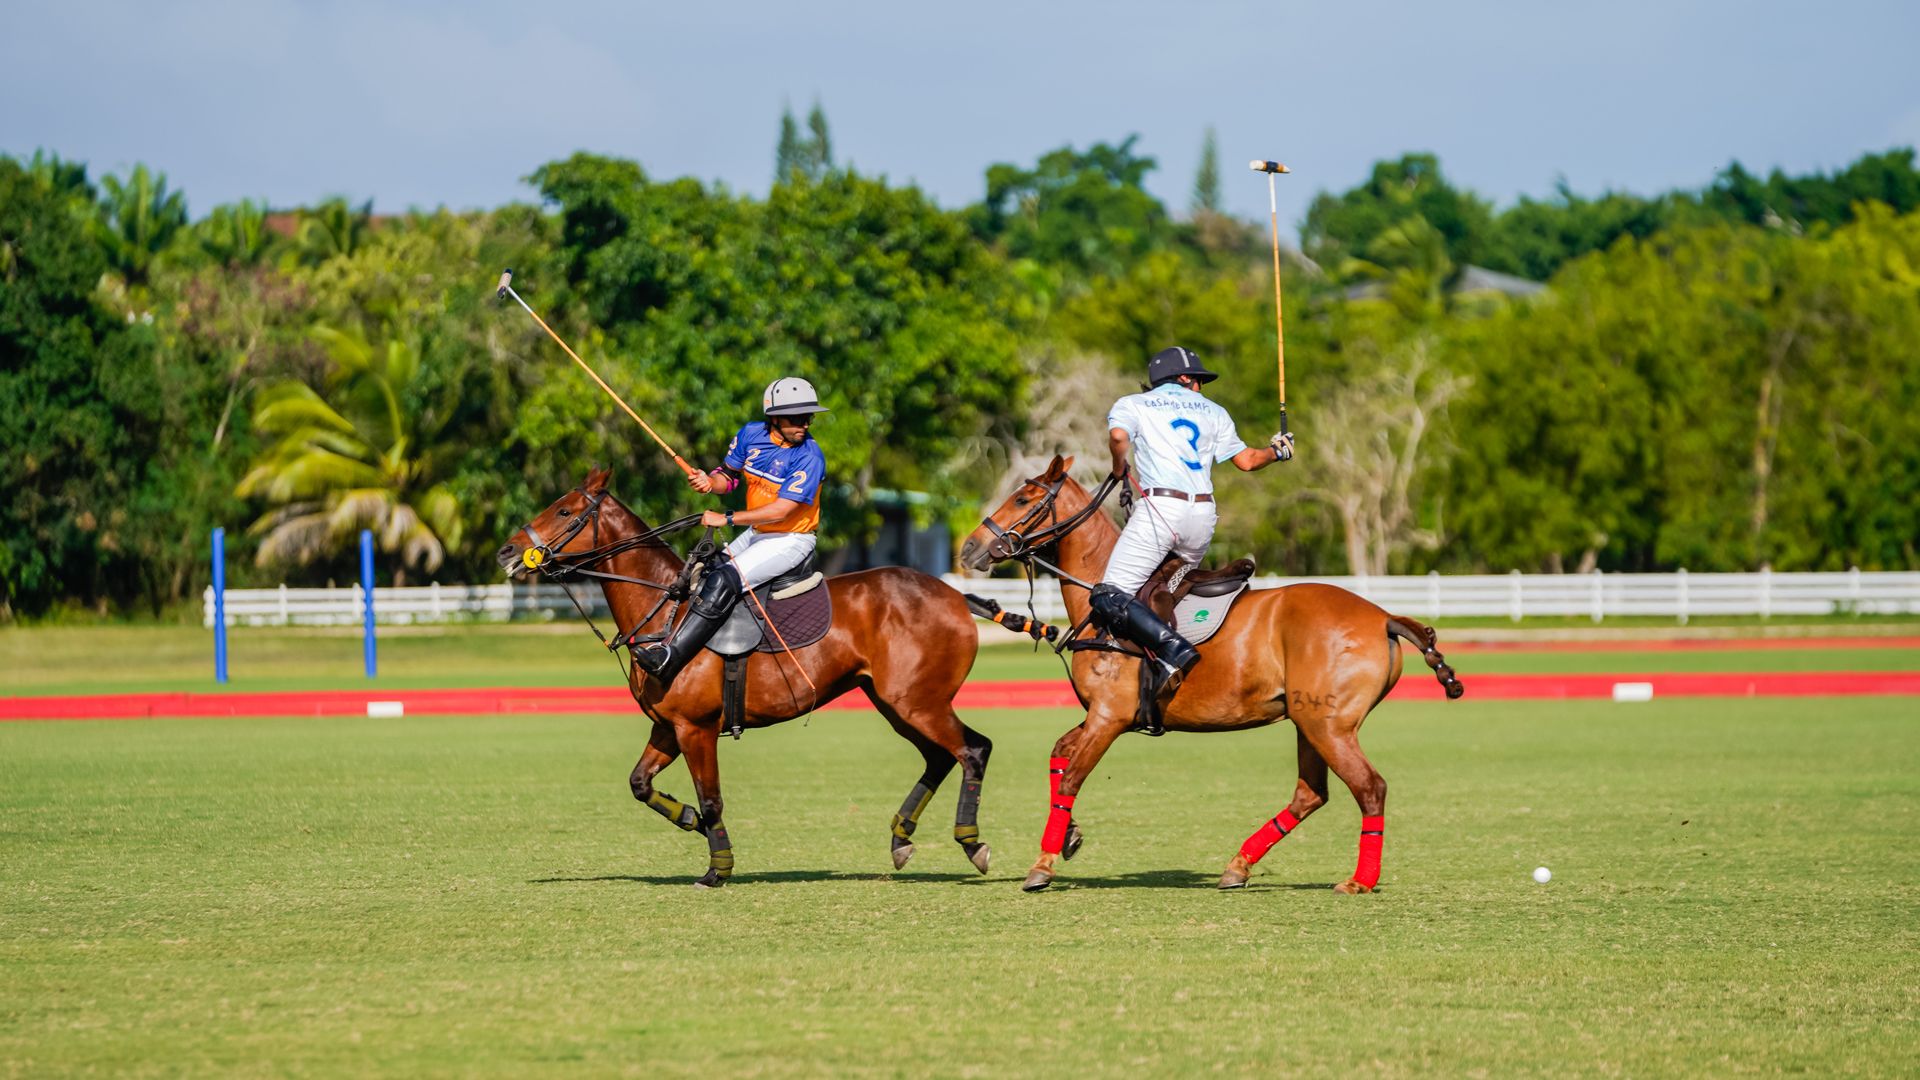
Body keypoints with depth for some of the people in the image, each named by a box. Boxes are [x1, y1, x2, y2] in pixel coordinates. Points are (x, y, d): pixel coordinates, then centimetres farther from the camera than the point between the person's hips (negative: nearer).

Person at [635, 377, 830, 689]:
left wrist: (727, 518, -25)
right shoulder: (751, 434, -3)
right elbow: (730, 475, 11)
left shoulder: (809, 457, -22)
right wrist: (711, 482, -13)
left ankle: (669, 660, -28)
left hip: (792, 540, -8)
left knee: (723, 583, -23)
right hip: (757, 534, 8)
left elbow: (781, 509, -26)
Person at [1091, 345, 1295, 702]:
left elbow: (1118, 436, -10)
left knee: (1110, 599, -9)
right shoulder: (1212, 412, 21)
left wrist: (1119, 468, 9)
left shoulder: (1131, 405, 12)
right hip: (1203, 515, 5)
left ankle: (1172, 647, -28)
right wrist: (1277, 450, 44)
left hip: (1160, 508, -5)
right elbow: (1246, 460, 24)